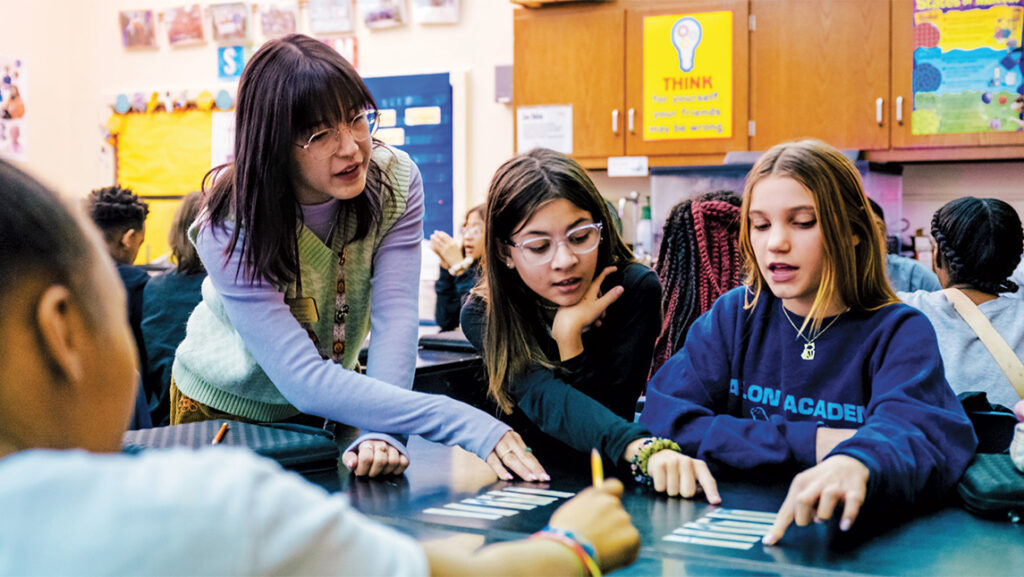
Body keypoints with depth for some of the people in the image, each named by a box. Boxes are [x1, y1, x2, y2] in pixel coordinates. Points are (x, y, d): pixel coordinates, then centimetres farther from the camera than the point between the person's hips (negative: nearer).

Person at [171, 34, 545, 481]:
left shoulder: (396, 181, -17)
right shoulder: (230, 228, -29)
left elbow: (394, 316, -25)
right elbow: (303, 381, -37)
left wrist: (380, 433, -42)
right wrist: (466, 425, -46)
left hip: (329, 408, 2)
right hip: (224, 408, -2)